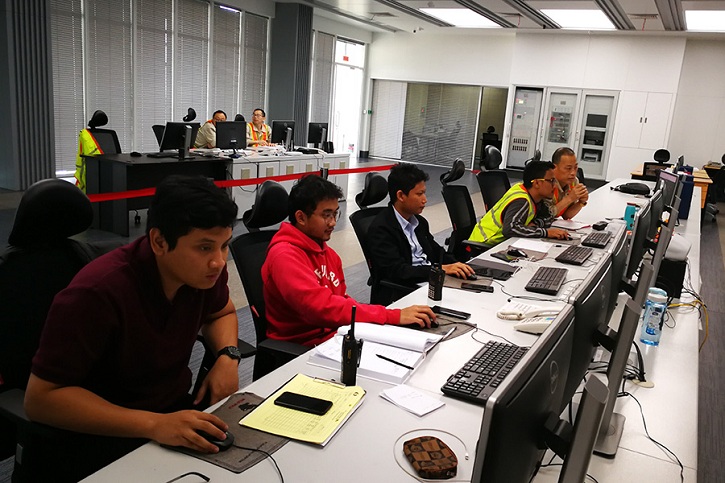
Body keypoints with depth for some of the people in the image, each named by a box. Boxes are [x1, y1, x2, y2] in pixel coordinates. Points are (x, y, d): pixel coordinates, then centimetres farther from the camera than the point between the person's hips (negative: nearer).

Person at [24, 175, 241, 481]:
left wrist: (227, 355, -10)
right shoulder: (98, 292, -27)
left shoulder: (205, 269, -9)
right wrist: (153, 424, -33)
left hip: (178, 408, 6)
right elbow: (41, 398, -24)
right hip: (103, 433, -5)